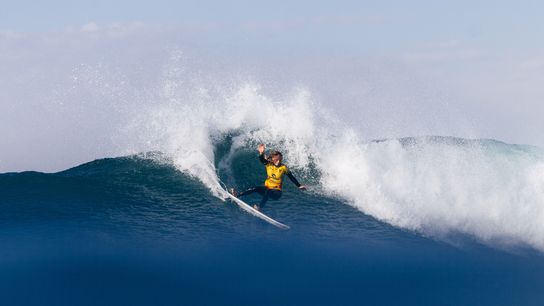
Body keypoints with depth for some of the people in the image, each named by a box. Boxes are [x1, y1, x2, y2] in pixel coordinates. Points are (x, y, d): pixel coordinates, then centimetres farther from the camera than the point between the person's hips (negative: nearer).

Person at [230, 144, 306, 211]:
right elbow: (261, 159, -21)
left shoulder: (283, 168, -7)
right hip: (267, 188, 2)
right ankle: (237, 195, -34)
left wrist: (299, 186, 3)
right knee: (256, 188, -25)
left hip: (276, 192, -2)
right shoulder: (268, 164, -2)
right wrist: (261, 153, -43)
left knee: (268, 191, -36)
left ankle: (259, 207, -46)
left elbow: (292, 178, 3)